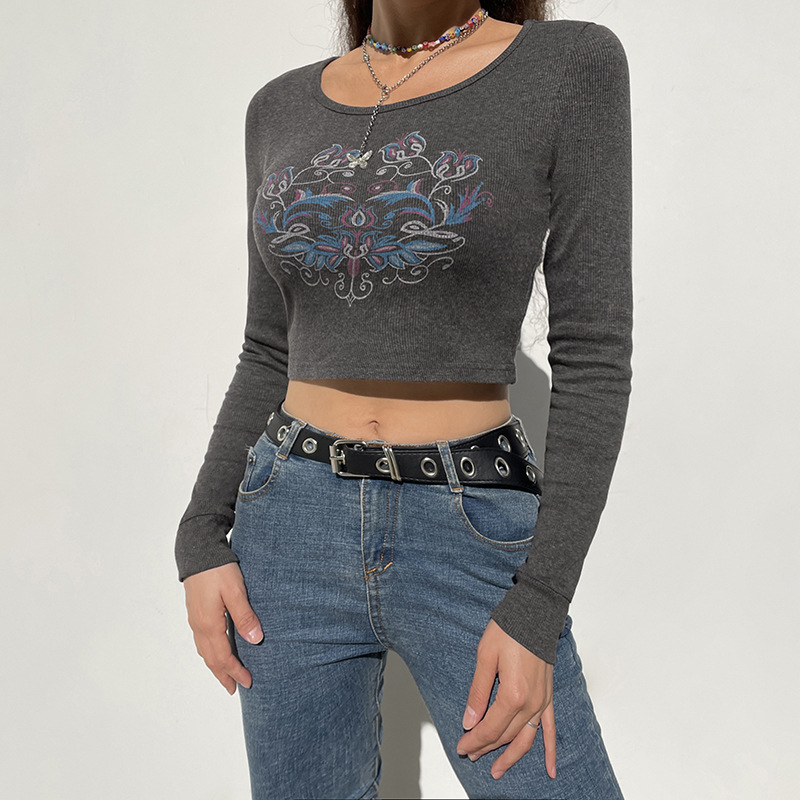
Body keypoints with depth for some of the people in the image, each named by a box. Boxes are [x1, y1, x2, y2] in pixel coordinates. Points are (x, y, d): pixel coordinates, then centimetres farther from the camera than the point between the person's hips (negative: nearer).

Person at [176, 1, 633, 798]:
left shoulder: (571, 64, -4)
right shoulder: (281, 107, 7)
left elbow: (593, 356, -8)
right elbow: (270, 354, 10)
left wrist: (538, 607, -12)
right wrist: (202, 538, 3)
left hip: (474, 537, -2)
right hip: (294, 527, 4)